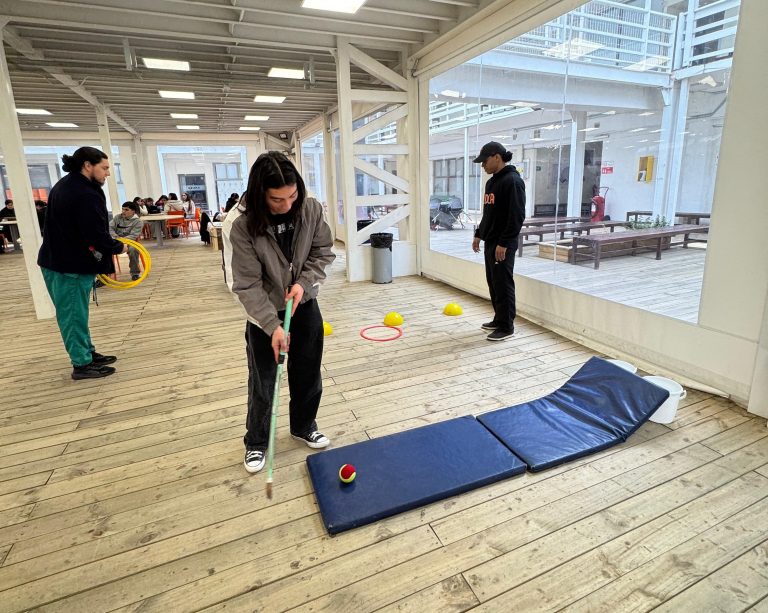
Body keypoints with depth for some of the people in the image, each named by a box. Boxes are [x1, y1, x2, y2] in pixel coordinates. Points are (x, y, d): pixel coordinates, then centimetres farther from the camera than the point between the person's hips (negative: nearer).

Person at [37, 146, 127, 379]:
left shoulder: (64, 185, 10)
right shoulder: (86, 195, -23)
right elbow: (97, 235, -26)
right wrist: (118, 247, -8)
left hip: (56, 260, 10)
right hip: (72, 265, -10)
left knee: (75, 313, 17)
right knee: (74, 314, 0)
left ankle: (88, 353, 30)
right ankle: (82, 364, 11)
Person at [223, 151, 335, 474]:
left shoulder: (310, 208, -15)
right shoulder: (238, 224, -25)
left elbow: (323, 251, -3)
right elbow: (246, 284, -21)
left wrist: (303, 282, -18)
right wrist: (273, 325, -26)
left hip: (304, 302, 3)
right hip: (264, 310, -3)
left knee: (308, 372, 13)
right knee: (262, 380, 7)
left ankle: (304, 426, 38)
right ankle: (256, 442, 31)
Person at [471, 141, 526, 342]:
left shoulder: (512, 181, -14)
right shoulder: (491, 182, 15)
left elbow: (517, 217, -20)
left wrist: (504, 243, -22)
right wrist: (479, 234, 19)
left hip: (503, 245, -9)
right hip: (490, 243, 9)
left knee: (503, 285, -4)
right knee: (493, 283, 15)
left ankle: (507, 327, 5)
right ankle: (499, 319, 27)